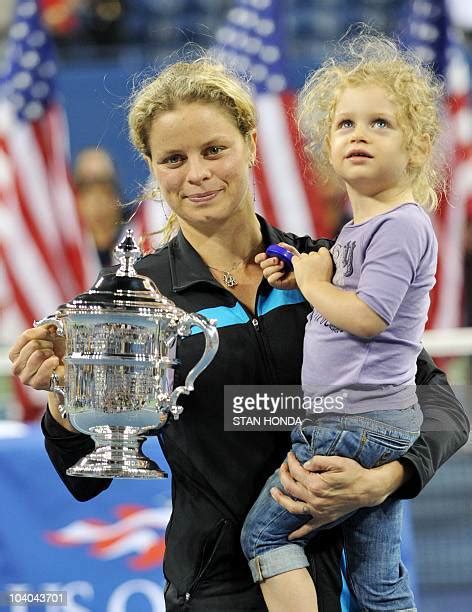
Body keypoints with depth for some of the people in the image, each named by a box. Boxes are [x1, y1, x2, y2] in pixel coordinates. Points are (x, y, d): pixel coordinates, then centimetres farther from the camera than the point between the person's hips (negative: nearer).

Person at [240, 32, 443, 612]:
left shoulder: (402, 225, -14)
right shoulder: (359, 227, 16)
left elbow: (366, 318, -22)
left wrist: (314, 282, -7)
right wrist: (299, 278, 9)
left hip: (359, 425, -10)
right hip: (376, 422, 10)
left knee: (264, 531, -5)